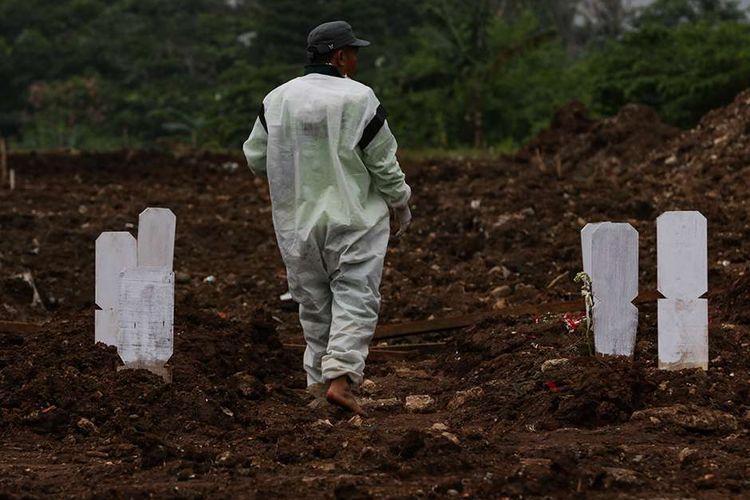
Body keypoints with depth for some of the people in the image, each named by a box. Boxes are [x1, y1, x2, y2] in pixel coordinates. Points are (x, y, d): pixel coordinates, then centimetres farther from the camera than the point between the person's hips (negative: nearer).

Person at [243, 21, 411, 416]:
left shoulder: (277, 100, 0)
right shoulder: (359, 99, -11)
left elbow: (256, 158, 4)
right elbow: (384, 163, -7)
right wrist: (401, 204, 8)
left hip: (297, 223, 4)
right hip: (352, 220, -4)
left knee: (314, 305, 14)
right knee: (354, 300, -1)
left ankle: (318, 382, 18)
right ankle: (340, 379, -15)